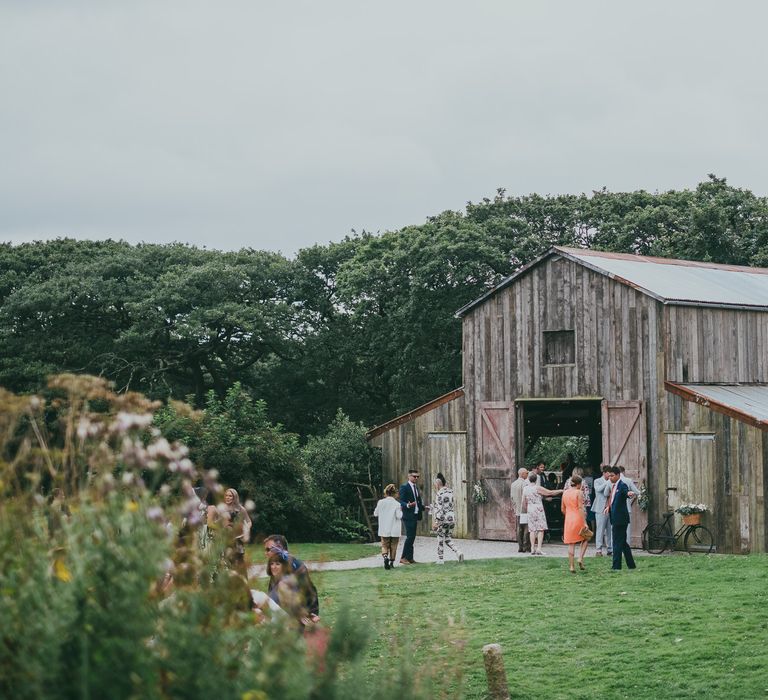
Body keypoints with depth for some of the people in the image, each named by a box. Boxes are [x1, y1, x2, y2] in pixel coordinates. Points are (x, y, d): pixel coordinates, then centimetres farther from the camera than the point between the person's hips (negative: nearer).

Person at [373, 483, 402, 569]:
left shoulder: (381, 502, -6)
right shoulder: (397, 504, -11)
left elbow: (375, 514, 3)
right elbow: (399, 516, -13)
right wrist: (401, 511, 6)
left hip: (384, 530, 1)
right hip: (394, 530, -1)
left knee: (384, 546, 9)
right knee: (393, 547, 13)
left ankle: (385, 556, -19)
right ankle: (391, 563, 15)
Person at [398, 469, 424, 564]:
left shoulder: (416, 487, 17)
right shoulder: (404, 487, -9)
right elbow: (401, 502, -13)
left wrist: (424, 507, 9)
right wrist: (408, 505, -31)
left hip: (415, 515, 8)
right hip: (408, 516, -8)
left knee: (412, 537, 9)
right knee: (410, 536, -11)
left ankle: (410, 557, 13)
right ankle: (403, 557, -7)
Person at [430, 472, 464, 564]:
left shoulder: (439, 494, -14)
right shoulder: (450, 491, 7)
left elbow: (439, 508, -17)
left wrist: (436, 521, -15)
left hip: (443, 519, -7)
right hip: (452, 517, 7)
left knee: (440, 539, 7)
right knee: (447, 538, 18)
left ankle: (440, 559, 11)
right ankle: (458, 552, -1)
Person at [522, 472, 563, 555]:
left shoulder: (525, 489, 5)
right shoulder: (538, 488, -10)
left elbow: (524, 502, 9)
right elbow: (550, 493, -5)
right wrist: (561, 491, 5)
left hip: (530, 510, 5)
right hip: (538, 509, -5)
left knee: (532, 530, 7)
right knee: (540, 529, -2)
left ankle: (532, 548, 3)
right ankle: (539, 548, -10)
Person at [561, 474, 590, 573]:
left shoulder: (565, 493, 8)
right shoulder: (579, 492, -9)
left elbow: (563, 509, 13)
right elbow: (581, 508, -15)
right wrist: (585, 522, -15)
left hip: (568, 520, 5)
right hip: (578, 519, -5)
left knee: (571, 544, 8)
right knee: (585, 539, 16)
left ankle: (571, 566, 6)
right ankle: (580, 559, -1)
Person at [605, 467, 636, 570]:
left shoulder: (622, 485, -12)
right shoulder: (613, 486, 16)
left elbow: (627, 492, -32)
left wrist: (630, 494, -54)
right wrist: (609, 506, 12)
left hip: (620, 518, -9)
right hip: (615, 518, 9)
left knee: (617, 542, -5)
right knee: (622, 542, 14)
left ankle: (616, 566, -1)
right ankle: (631, 564, 21)